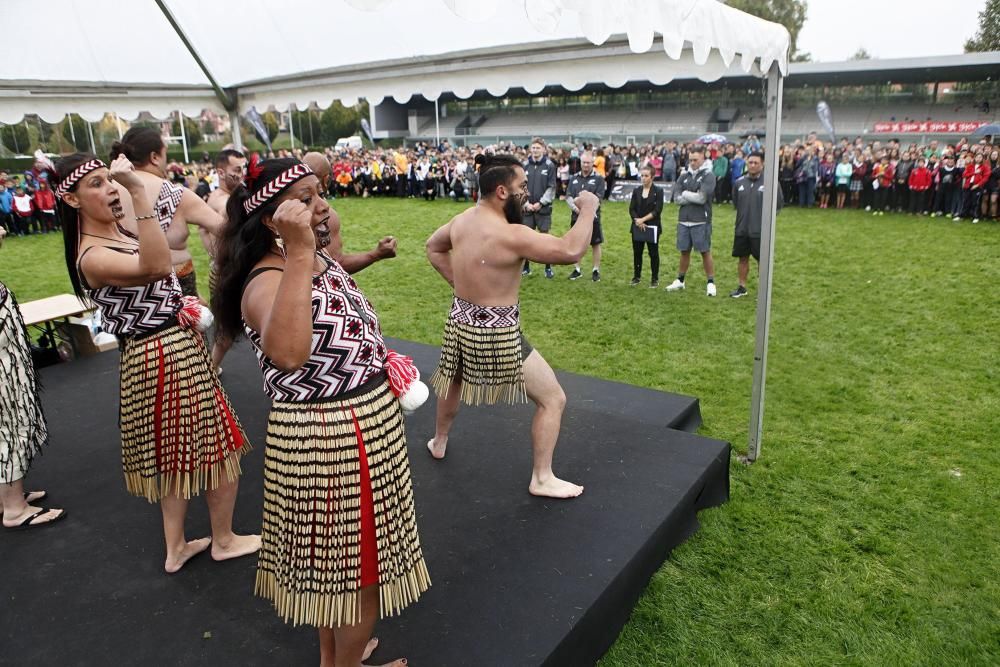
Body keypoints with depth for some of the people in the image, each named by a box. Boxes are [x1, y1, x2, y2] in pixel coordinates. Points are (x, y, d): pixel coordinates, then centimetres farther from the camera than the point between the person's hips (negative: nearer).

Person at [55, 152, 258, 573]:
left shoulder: (118, 233, 9)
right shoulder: (92, 257, -21)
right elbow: (157, 267, -41)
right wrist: (140, 194, -44)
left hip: (175, 346, 10)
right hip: (166, 355, -10)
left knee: (178, 452, 19)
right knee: (217, 446, 5)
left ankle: (176, 547, 34)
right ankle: (224, 540, 25)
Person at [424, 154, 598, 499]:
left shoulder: (462, 220, 0)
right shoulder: (510, 235, -25)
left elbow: (433, 246, 19)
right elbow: (571, 250, -29)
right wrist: (588, 208, -15)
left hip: (460, 322, 8)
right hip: (497, 332, -8)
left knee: (453, 381, 36)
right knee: (553, 399, 6)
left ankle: (438, 442, 55)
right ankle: (542, 479, 13)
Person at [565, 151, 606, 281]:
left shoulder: (599, 178, -3)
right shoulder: (574, 178, 9)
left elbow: (599, 197, -11)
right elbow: (568, 196, 2)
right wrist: (575, 208, -15)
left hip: (592, 216, -4)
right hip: (576, 216, 4)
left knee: (595, 244, 4)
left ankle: (596, 270, 14)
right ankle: (577, 269, 22)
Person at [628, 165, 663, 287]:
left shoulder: (658, 191, -3)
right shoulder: (636, 191, 8)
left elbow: (657, 210, -10)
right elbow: (631, 209, 3)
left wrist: (643, 219, -16)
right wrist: (637, 220, -14)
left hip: (652, 227, -3)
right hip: (637, 227, 3)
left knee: (653, 253, 2)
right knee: (637, 252, 8)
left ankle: (655, 278, 11)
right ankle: (637, 276, 21)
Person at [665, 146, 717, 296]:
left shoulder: (708, 176, -5)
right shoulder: (684, 176, 9)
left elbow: (702, 198, -16)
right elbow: (677, 198, 0)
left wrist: (686, 194, -5)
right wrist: (694, 196, -11)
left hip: (701, 221, -4)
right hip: (683, 221, 5)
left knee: (705, 252, 1)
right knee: (684, 251, 13)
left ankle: (711, 283, 9)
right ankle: (680, 281, 24)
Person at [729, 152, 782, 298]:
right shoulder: (739, 183, 4)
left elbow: (779, 203, 0)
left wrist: (767, 216, -2)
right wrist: (743, 214, 11)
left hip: (761, 231, -4)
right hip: (741, 229, 4)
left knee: (763, 260, 3)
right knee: (743, 258, 13)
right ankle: (741, 287, 26)